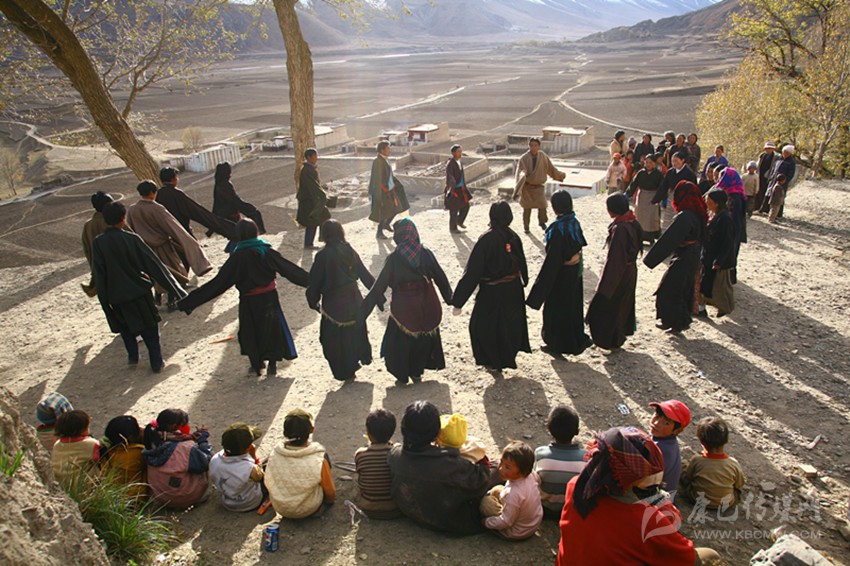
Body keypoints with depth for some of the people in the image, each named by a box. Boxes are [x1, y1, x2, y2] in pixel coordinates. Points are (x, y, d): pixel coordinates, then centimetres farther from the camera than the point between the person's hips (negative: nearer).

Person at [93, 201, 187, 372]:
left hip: (117, 296, 2)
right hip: (139, 292, -1)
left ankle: (132, 356, 25)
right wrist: (175, 289, -4)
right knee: (150, 328, 11)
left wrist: (104, 300, 4)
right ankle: (156, 362, 11)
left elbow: (99, 275, -6)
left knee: (126, 327, 25)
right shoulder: (132, 239, -12)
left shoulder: (98, 243, -8)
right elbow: (154, 265, -9)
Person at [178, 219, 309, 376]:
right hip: (269, 297, 2)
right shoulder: (267, 252, -10)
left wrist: (188, 302, -15)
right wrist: (312, 281, 8)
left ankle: (257, 363, 29)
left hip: (249, 301, -2)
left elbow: (218, 283, -18)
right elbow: (290, 269, -4)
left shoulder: (238, 257, -18)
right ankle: (272, 363, 26)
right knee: (273, 328, 19)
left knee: (250, 331, 18)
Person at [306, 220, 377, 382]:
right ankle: (363, 357, 39)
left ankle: (345, 372, 18)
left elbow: (315, 282, -11)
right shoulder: (349, 251, -3)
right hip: (354, 299, 5)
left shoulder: (323, 256, -17)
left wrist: (313, 301, 6)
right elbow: (365, 275, 3)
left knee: (335, 339, 10)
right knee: (356, 331, 25)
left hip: (333, 303, -5)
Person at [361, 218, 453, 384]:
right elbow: (440, 278, -1)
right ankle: (417, 373, 31)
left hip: (403, 307, -3)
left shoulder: (394, 258, -15)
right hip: (426, 306, 3)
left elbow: (380, 285, -13)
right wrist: (449, 299, 13)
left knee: (400, 340, 16)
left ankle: (402, 376, 23)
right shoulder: (426, 254, -8)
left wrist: (364, 309, -7)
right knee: (424, 337, 21)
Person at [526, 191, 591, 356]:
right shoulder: (574, 222, -1)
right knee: (573, 305, 21)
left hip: (561, 273, -8)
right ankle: (577, 339, 33)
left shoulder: (558, 228, -25)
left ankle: (557, 344, 22)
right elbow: (580, 245, 8)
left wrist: (541, 285, -19)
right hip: (575, 271, 8)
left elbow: (552, 258, -25)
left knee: (555, 308, 9)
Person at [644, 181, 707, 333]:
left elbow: (668, 240, -26)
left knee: (668, 291, 7)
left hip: (682, 260, -9)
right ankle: (683, 320, 35)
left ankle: (673, 322, 19)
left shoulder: (683, 217, -26)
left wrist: (650, 259, -19)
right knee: (685, 290, 22)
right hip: (693, 258, 9)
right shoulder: (698, 214, 1)